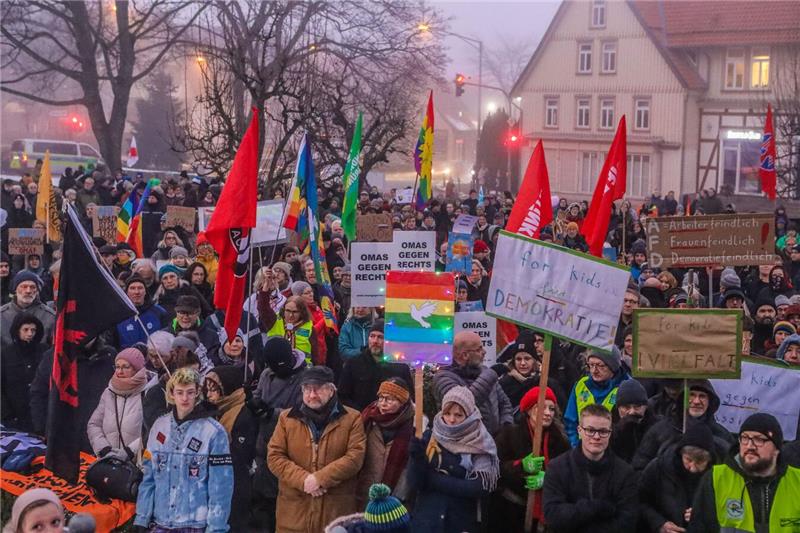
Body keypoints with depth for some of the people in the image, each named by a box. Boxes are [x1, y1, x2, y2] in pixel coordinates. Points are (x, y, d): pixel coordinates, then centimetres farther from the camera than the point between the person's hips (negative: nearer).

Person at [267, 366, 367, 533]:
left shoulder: (351, 419, 3)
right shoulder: (286, 418, 8)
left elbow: (355, 457, -7)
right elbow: (274, 457, 2)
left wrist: (320, 479, -16)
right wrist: (303, 480, -13)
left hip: (336, 511, -1)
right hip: (294, 512, 2)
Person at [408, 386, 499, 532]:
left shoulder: (481, 445, -7)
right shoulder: (429, 438, -3)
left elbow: (481, 487, -16)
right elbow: (415, 482, -6)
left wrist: (434, 479, -14)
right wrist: (417, 458, -24)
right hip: (426, 520, 1)